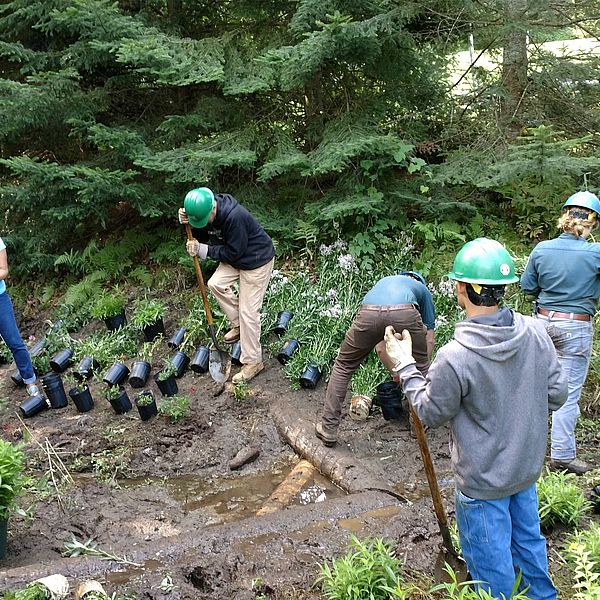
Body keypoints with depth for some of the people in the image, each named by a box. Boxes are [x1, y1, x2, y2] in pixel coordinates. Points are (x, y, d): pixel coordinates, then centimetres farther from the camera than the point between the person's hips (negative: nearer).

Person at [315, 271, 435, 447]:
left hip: (368, 314, 2)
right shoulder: (423, 289, 39)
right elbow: (429, 339, 36)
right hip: (405, 314, -2)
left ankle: (328, 429, 20)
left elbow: (379, 347, 45)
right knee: (421, 368, 27)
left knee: (343, 367, 22)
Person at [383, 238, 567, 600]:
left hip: (483, 481, -6)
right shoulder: (536, 333, -15)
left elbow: (431, 413, -14)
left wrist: (404, 364, -4)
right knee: (527, 539, 28)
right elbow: (557, 394, -3)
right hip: (528, 465, 6)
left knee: (490, 561, 15)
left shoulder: (455, 357, -31)